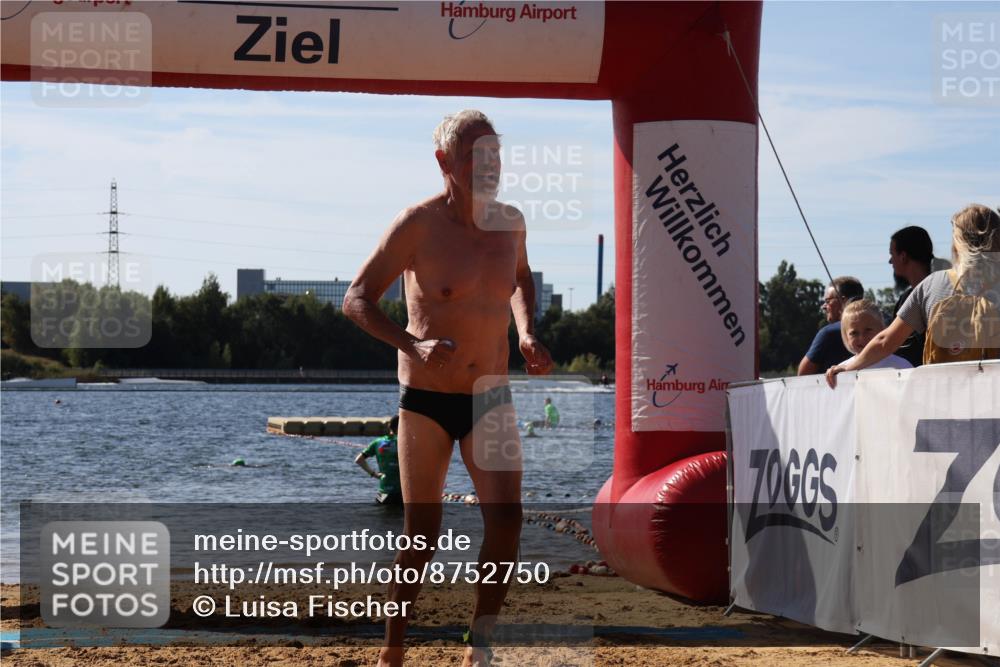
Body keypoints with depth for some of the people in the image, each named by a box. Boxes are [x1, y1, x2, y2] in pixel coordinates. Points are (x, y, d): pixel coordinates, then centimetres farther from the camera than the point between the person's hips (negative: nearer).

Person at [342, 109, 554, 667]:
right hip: (426, 401, -3)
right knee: (422, 537, 1)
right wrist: (413, 346, -25)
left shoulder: (511, 222, 2)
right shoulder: (419, 225, -13)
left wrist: (528, 334, 8)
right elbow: (357, 300, -10)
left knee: (506, 518, -12)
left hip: (491, 398, 4)